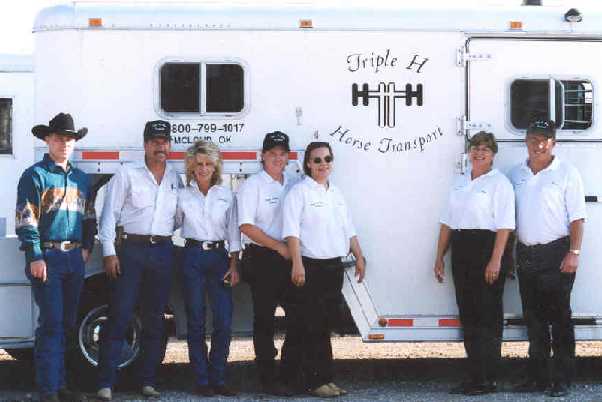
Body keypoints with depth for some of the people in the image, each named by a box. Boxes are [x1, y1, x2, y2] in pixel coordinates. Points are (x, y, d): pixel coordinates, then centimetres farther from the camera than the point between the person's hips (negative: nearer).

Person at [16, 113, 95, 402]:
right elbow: (26, 220, -8)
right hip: (47, 257, -6)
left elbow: (89, 217, 24)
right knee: (51, 323, -9)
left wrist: (86, 247, 9)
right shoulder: (35, 175, -3)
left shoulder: (81, 178, 17)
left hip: (75, 258, 7)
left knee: (67, 323, 11)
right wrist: (35, 257, -15)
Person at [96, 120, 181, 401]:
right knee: (119, 316, -8)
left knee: (155, 319, 8)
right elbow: (109, 215, -1)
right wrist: (109, 252, -8)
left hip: (163, 251, 4)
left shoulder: (176, 180, 13)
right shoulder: (127, 175, 3)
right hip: (131, 249, -4)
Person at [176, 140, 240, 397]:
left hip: (219, 256, 1)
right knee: (196, 321, 0)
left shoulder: (226, 195, 8)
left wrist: (233, 265, 2)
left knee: (224, 321, -6)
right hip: (193, 257, -1)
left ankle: (218, 379, 5)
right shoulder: (182, 195, 6)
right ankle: (201, 380, 6)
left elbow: (233, 231, 7)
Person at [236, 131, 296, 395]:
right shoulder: (253, 185, -4)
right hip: (262, 259, -6)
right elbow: (247, 226, -12)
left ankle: (290, 374, 18)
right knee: (265, 319, -1)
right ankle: (268, 378, 3)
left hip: (290, 261, 6)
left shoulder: (292, 186, 14)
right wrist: (280, 247, -15)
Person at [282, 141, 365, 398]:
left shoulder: (336, 194, 17)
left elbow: (349, 230, 24)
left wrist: (359, 257, 17)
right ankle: (317, 381, -2)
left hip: (334, 267, 7)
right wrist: (297, 264, -22)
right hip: (310, 268, -7)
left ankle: (324, 379, 14)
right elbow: (292, 231, -14)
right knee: (311, 327, -5)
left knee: (325, 325, 10)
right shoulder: (299, 192, -5)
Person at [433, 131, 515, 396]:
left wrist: (495, 261, -20)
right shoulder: (460, 182, 17)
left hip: (486, 248, -7)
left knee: (488, 318, -4)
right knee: (468, 316, 9)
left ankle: (487, 379, -1)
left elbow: (504, 226, -13)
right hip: (461, 251, 7)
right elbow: (448, 222, 19)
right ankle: (474, 376, 15)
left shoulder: (499, 183, -5)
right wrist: (440, 256, 14)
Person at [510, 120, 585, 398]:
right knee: (533, 318, 8)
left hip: (556, 253, -5)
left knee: (559, 317, -4)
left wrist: (574, 252, -13)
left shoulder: (566, 173, 0)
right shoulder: (516, 175, 13)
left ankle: (562, 380, -1)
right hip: (526, 254, 5)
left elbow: (577, 217, -4)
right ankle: (537, 377, 15)